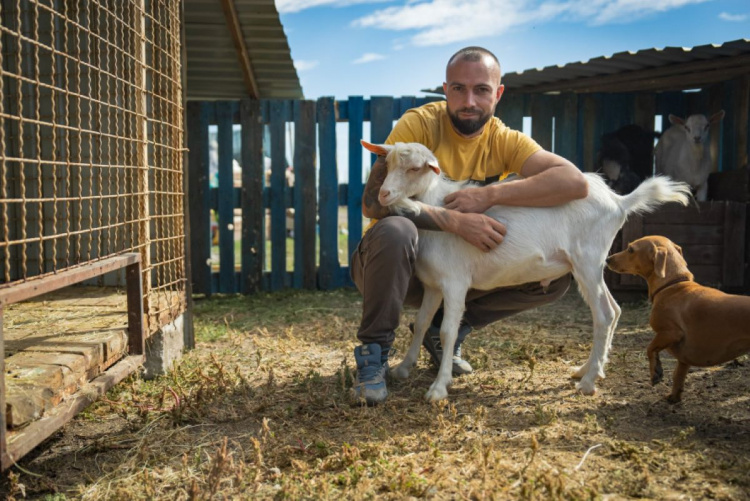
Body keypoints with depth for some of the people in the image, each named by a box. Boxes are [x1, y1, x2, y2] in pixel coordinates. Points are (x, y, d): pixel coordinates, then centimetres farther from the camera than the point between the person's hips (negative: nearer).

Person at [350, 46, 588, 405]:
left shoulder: (504, 141, -7)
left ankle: (446, 329, 5)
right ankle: (373, 351, -17)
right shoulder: (419, 124, -16)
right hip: (395, 261, -3)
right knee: (395, 230, -38)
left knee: (554, 275, -9)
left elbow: (575, 182, -23)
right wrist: (455, 221, -38)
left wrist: (491, 194, -33)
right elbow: (373, 200, -29)